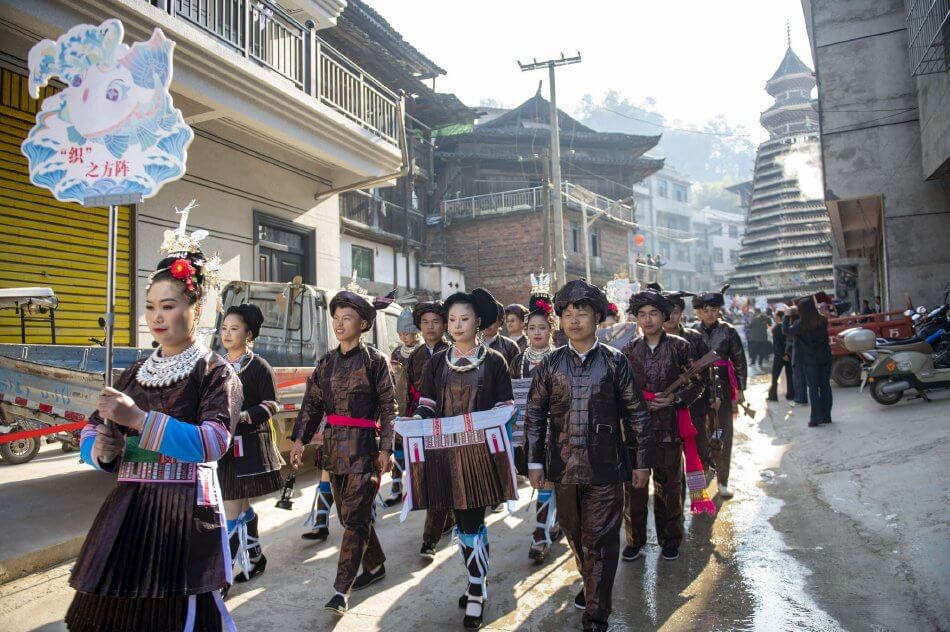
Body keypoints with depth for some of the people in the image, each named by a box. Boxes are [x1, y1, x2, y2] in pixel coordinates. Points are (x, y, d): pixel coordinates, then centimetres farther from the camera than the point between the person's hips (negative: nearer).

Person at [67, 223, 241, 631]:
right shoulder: (136, 372, 12)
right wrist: (102, 450, -9)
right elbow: (89, 435, 15)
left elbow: (212, 443, -20)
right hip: (126, 510, 6)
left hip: (185, 513, -5)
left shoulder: (216, 373, -5)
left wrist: (139, 420, -25)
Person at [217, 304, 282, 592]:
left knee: (232, 512, -6)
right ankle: (255, 557, 31)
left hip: (249, 446, -6)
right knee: (241, 507, 15)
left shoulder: (259, 366, -5)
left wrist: (244, 416, -23)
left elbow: (272, 404, -10)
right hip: (223, 445, 6)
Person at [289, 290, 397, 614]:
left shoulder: (375, 359, -6)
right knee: (348, 512, 14)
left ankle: (342, 589, 2)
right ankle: (375, 565, 33)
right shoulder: (327, 361, 9)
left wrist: (386, 447, -11)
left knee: (355, 516, -4)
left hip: (365, 445, -6)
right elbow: (312, 402, 11)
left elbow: (388, 406, -6)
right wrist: (299, 438, 4)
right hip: (334, 445, 6)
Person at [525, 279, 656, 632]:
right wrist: (535, 462, 1)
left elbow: (637, 413, 2)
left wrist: (643, 461, 2)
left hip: (605, 467, -2)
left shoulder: (615, 362, -2)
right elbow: (535, 414, 4)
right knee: (575, 535, 17)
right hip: (563, 467, 3)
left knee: (600, 540, 1)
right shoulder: (550, 364, 2)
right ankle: (591, 584, 42)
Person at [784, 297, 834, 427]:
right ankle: (826, 416, 15)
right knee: (825, 385, 10)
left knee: (813, 388, 2)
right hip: (825, 357, 4)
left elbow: (788, 330, 2)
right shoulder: (823, 320, -4)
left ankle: (816, 417, -1)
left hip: (810, 360, -3)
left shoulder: (800, 325, -15)